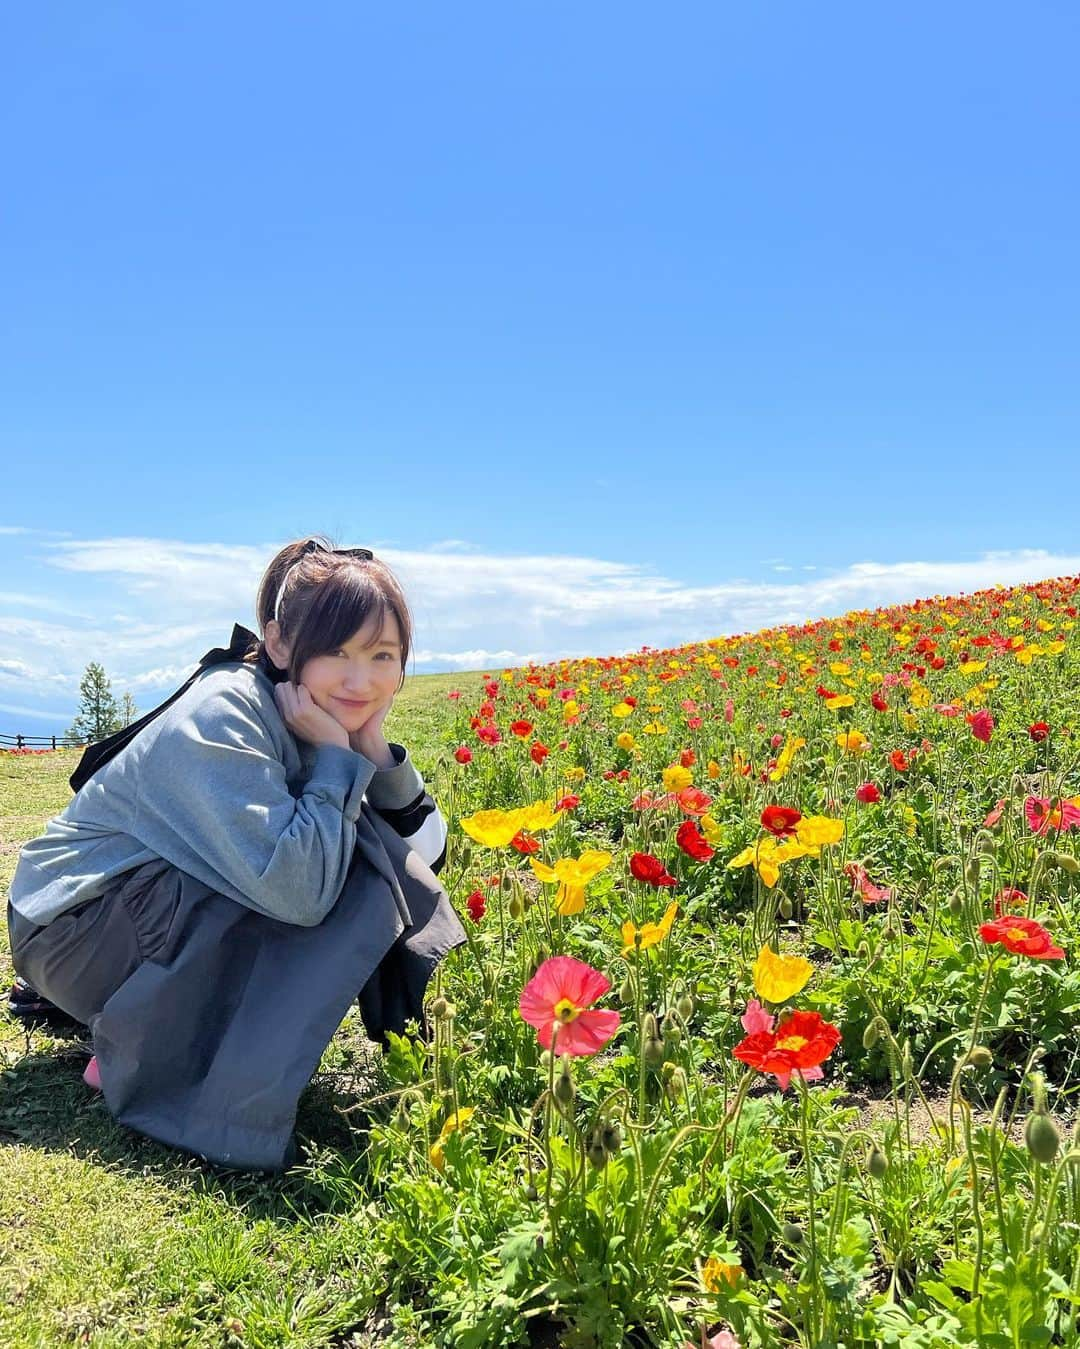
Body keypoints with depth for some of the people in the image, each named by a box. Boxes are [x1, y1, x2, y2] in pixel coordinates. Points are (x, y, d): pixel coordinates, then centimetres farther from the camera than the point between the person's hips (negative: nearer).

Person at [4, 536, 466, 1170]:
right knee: (343, 885, -25)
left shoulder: (334, 714, -3)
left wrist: (375, 750, -19)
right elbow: (297, 890, -38)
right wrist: (338, 756, -27)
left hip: (172, 900, 8)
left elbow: (426, 849, -5)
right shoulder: (221, 719, -27)